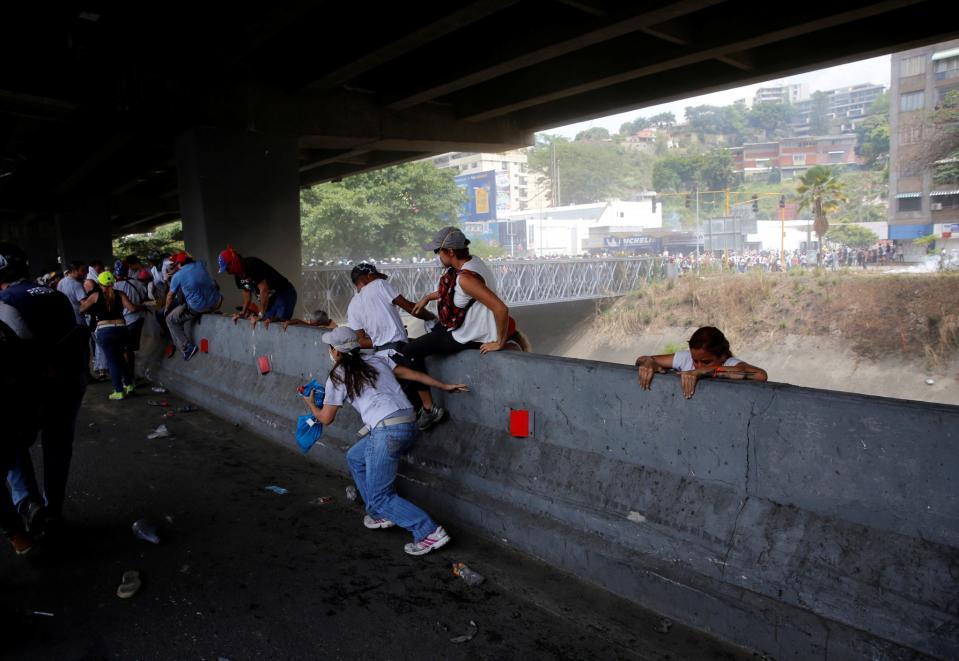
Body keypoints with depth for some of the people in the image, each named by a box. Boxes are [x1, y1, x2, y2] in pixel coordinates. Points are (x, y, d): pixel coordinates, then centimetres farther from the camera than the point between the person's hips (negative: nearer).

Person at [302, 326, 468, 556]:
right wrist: (444, 386, 23)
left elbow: (325, 418, 15)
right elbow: (412, 374, 16)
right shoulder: (377, 359, 18)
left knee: (380, 497, 2)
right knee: (355, 457, 28)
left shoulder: (338, 377, 5)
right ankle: (380, 514, 31)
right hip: (410, 425, 8)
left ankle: (430, 533, -9)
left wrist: (310, 404, 36)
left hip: (387, 431, -8)